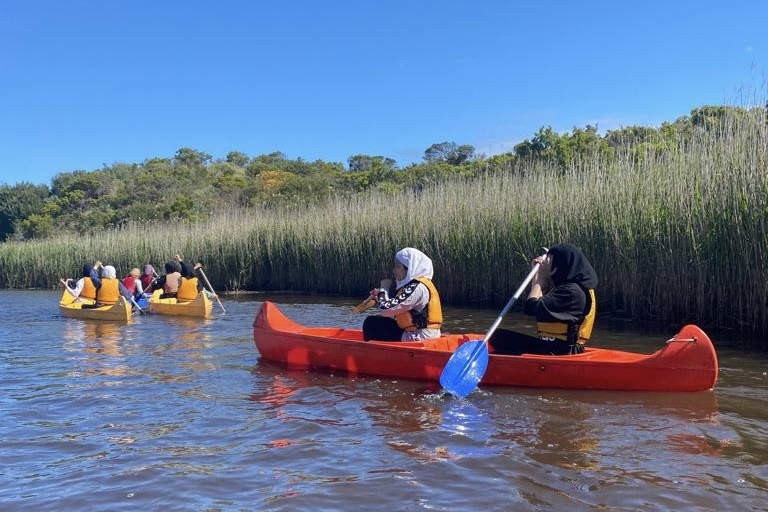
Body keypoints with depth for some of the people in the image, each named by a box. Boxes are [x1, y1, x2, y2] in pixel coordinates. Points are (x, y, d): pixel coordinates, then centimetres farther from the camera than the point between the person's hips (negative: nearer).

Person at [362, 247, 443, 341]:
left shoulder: (417, 287, -18)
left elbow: (386, 309, -22)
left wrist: (382, 292, -2)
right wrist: (379, 297, 6)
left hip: (418, 338, -10)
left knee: (371, 323, -5)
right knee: (378, 322, 22)